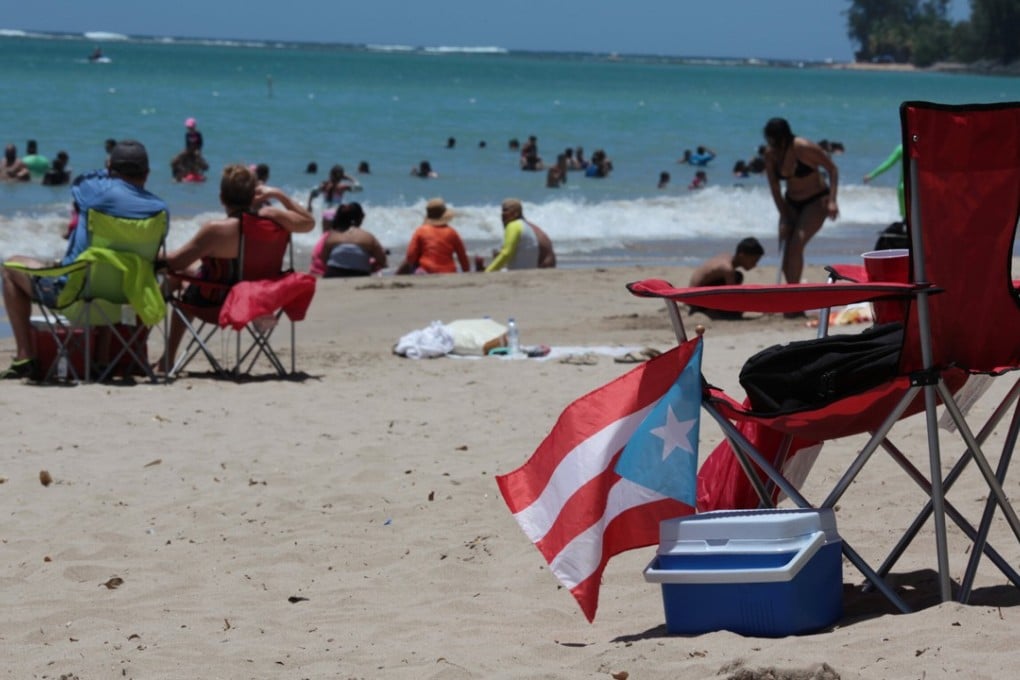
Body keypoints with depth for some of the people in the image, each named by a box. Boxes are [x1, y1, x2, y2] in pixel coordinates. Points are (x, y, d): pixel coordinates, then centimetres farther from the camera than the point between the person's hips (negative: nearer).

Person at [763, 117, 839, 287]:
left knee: (796, 245, -21)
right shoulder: (770, 154, -9)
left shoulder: (803, 148, -24)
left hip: (816, 202, -6)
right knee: (785, 251, -1)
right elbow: (774, 187, -3)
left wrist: (832, 201, -23)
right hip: (791, 203, 6)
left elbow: (832, 169, -15)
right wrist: (784, 217, -9)